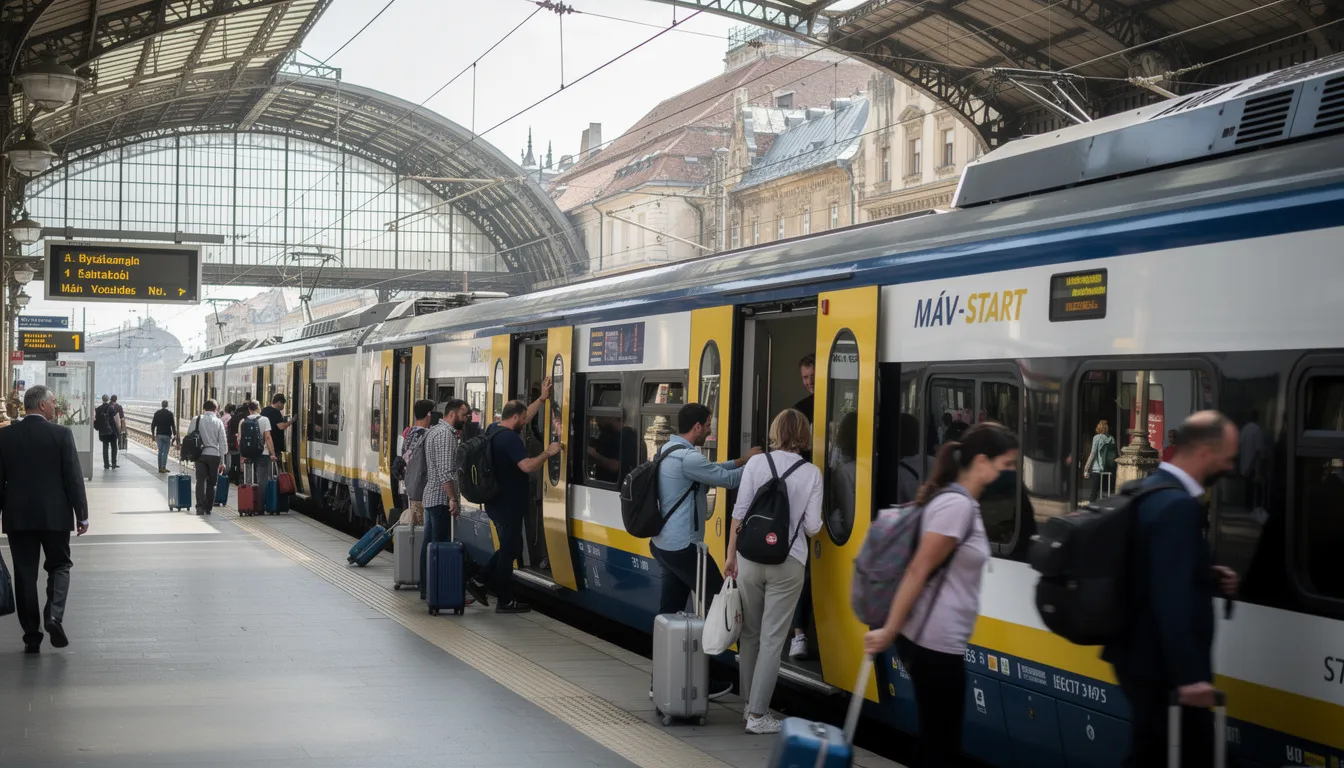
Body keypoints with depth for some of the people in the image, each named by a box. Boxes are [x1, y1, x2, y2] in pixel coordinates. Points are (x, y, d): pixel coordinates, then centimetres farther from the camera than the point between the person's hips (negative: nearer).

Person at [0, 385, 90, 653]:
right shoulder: (61, 434, -8)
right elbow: (74, 477, -8)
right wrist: (82, 515, -1)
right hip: (54, 515, -2)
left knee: (25, 573, 7)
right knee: (59, 566, 14)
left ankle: (31, 637, 8)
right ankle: (54, 615, -10)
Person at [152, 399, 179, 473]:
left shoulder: (157, 413, 2)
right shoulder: (170, 414, -7)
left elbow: (153, 424, 4)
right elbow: (173, 425, -7)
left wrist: (153, 434, 13)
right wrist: (174, 435, 0)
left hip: (159, 434, 3)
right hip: (167, 435, -3)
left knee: (160, 451, 11)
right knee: (165, 452, 0)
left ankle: (160, 468, 11)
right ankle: (163, 467, -8)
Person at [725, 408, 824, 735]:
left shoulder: (757, 463, -1)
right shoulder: (811, 473, -2)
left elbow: (740, 512, -2)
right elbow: (812, 527, -4)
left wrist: (731, 555, 7)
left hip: (750, 558, 2)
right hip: (788, 563, -2)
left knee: (750, 634, 15)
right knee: (772, 639, 3)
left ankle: (750, 704, 26)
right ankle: (757, 715, 3)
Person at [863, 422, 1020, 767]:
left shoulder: (962, 503, 13)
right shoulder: (957, 505, -17)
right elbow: (918, 571, -19)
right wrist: (889, 632, -19)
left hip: (941, 641, 9)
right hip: (935, 643, -9)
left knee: (938, 740, 15)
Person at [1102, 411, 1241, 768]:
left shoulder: (1150, 490, 10)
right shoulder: (1178, 506, -22)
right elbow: (1171, 599, -28)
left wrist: (1209, 576, 7)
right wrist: (1189, 675, -27)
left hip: (1143, 655, 10)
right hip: (1164, 665, -10)